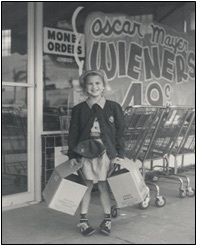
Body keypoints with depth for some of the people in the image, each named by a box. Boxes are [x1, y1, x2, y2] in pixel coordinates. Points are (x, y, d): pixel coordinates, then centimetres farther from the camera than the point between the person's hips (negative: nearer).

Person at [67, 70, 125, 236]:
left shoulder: (114, 107, 1)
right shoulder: (78, 109, 2)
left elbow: (120, 133, 2)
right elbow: (73, 134, 4)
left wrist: (119, 154, -2)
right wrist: (72, 155, -1)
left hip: (106, 153, -1)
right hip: (85, 153, 1)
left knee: (104, 186, 6)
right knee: (86, 186, 7)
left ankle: (107, 219, 20)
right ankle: (83, 220, 18)